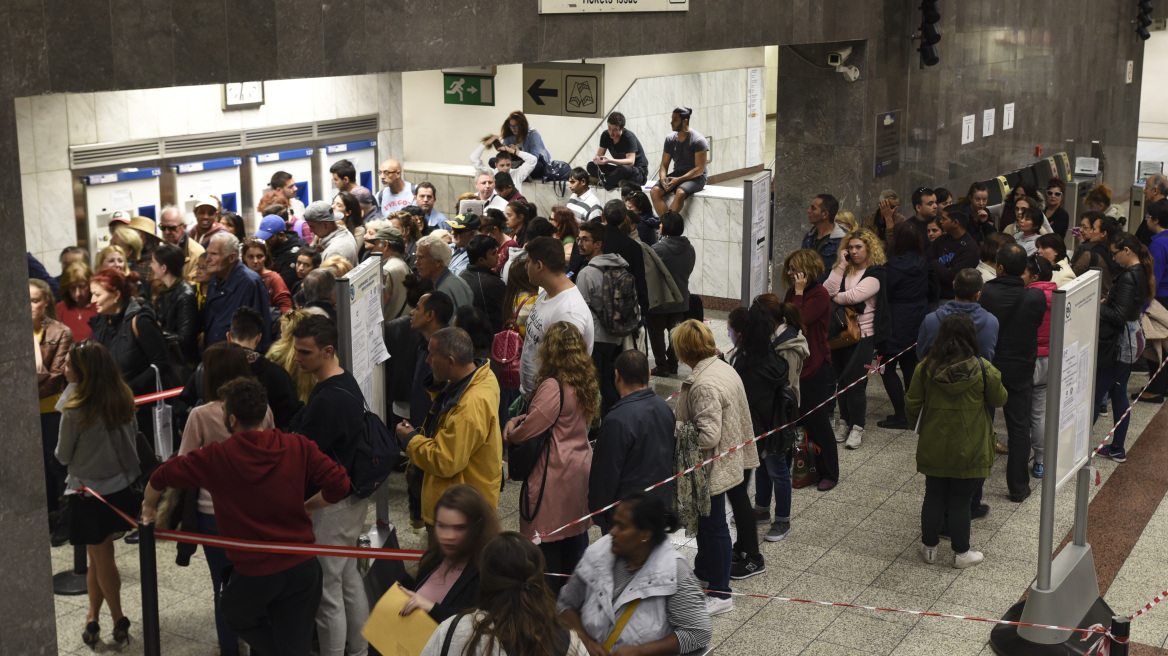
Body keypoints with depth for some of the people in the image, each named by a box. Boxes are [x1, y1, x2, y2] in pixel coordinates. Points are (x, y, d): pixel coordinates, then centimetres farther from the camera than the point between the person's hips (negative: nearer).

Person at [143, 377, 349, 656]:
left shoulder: (215, 457, -9)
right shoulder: (298, 447, -8)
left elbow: (161, 476, 2)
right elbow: (339, 484, -11)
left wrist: (149, 505, 24)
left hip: (254, 572, -2)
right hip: (302, 566, 2)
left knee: (235, 613, 30)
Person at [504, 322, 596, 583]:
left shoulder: (553, 387, -22)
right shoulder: (584, 382, 6)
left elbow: (528, 430, -20)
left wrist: (510, 434, 1)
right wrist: (517, 420, -2)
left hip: (553, 475, -9)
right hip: (580, 467, 9)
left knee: (546, 542, 1)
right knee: (576, 532, 18)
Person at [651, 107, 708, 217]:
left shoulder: (699, 141, -11)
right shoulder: (670, 139, 8)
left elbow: (699, 169, -15)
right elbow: (664, 164, 10)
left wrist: (679, 180, -24)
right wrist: (662, 178, -13)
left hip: (695, 177, -6)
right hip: (676, 174, 6)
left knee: (680, 193, -37)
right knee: (655, 191, -22)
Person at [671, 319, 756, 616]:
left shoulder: (704, 385, -28)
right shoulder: (725, 369, 2)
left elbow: (708, 435, -30)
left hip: (712, 469, -10)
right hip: (726, 462, 10)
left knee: (713, 525, 2)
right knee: (706, 521, 25)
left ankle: (720, 594, 15)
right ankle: (704, 570, 45)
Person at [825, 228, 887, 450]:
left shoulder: (875, 274, -5)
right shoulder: (845, 271, 14)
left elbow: (854, 296, -18)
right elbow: (828, 291, -3)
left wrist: (836, 296, 0)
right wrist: (840, 266, -3)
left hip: (862, 334, -5)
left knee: (854, 381, -8)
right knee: (842, 379, 9)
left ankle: (857, 427, 3)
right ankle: (844, 421, 21)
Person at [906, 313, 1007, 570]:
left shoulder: (925, 368, -9)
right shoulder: (982, 370, -14)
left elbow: (912, 406, -1)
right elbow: (999, 400, 1)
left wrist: (921, 428, 18)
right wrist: (995, 378, 19)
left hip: (933, 448, 2)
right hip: (969, 450, -2)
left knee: (933, 496, 16)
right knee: (960, 501, 9)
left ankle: (929, 548, 28)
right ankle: (961, 553, 22)